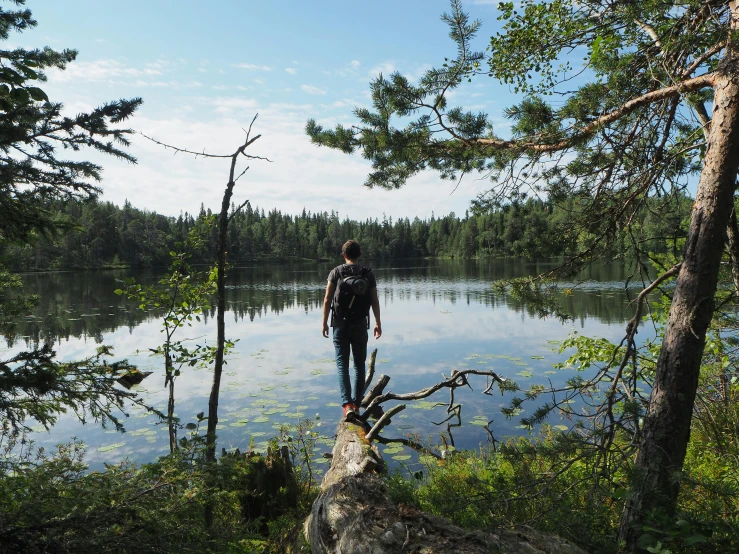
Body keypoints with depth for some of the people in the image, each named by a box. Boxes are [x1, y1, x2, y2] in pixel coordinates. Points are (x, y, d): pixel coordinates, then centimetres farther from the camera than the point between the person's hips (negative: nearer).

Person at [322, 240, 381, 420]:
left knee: (342, 364, 3)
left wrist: (324, 322, 3)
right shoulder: (368, 274, -1)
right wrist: (378, 323, 11)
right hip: (360, 324, 1)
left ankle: (347, 404, -10)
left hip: (340, 324, -1)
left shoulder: (336, 272, -5)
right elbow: (374, 301, 0)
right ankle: (357, 404, 16)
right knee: (359, 364, 12)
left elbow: (327, 300, -6)